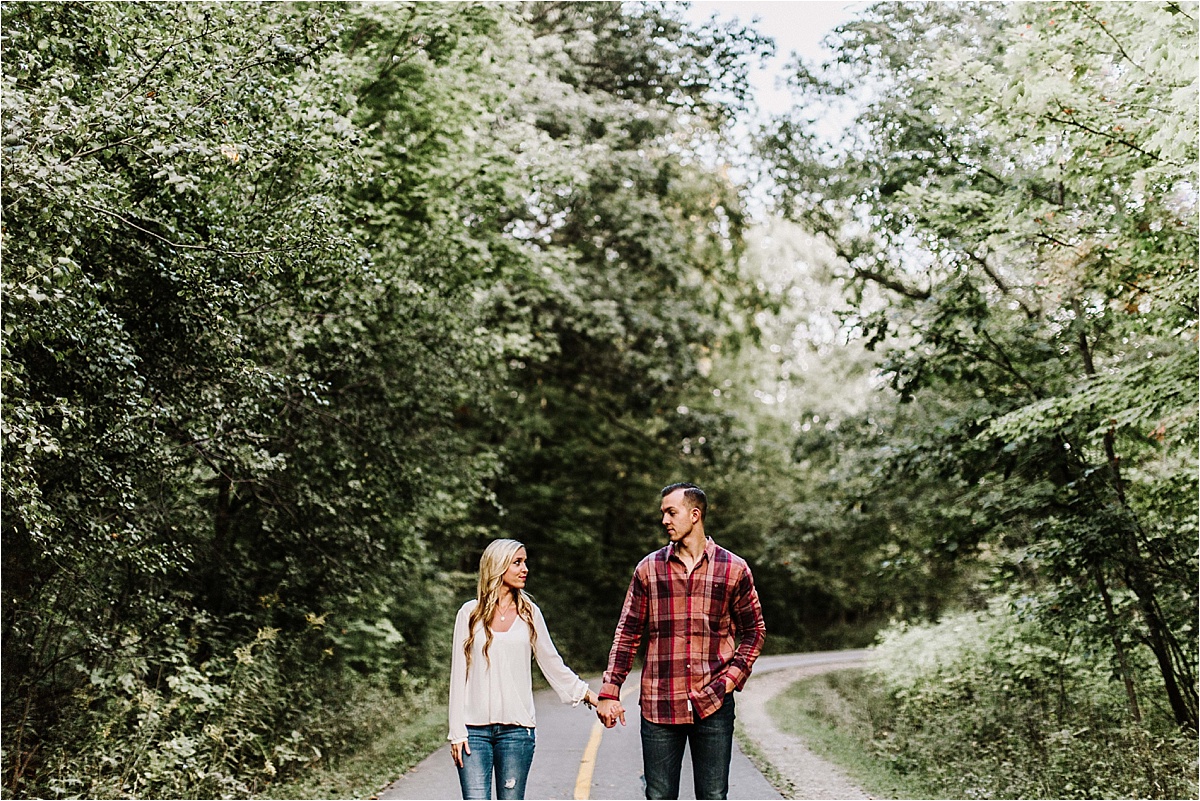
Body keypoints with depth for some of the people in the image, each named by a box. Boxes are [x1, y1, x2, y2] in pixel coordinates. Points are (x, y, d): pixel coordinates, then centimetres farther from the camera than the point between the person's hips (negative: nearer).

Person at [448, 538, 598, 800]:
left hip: (516, 729, 1)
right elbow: (458, 673, 3)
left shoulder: (529, 613, 8)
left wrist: (587, 694, 4)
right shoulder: (470, 613, 3)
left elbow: (551, 663, 14)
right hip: (475, 728, -1)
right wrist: (457, 732, -2)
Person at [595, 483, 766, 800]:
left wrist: (731, 679, -5)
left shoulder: (734, 569, 1)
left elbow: (754, 630, 9)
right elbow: (627, 633, 7)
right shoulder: (649, 568, 5)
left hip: (712, 705, -1)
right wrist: (609, 692, 0)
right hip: (659, 705, 1)